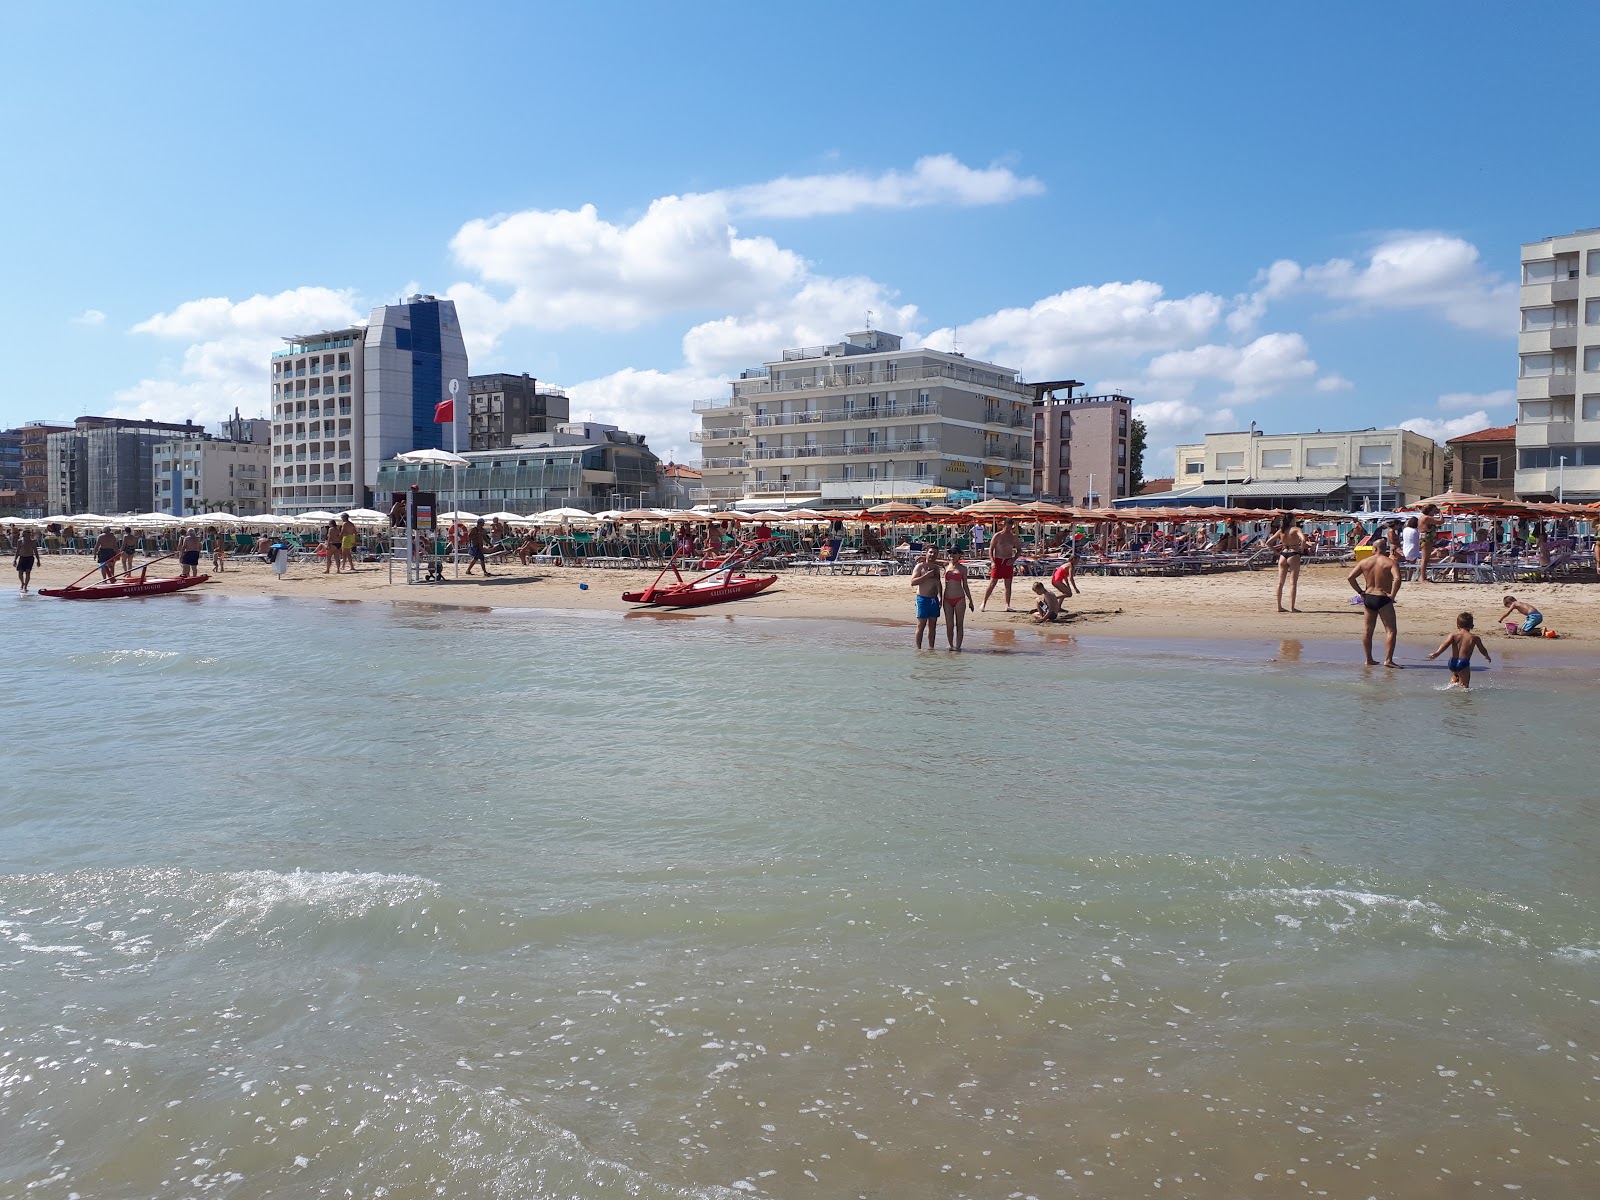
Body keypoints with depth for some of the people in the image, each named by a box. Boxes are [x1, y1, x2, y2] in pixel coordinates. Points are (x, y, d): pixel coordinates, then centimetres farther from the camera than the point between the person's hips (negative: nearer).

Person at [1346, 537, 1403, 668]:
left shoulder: (1364, 562, 4)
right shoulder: (1391, 562, -7)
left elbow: (1350, 577, 0)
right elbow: (1397, 578, -24)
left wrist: (1360, 592, 8)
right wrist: (1392, 595, -14)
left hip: (1368, 598, 5)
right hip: (1383, 599, -5)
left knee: (1368, 631, 15)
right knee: (1391, 631, -3)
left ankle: (1369, 659, 21)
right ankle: (1388, 660, -14)